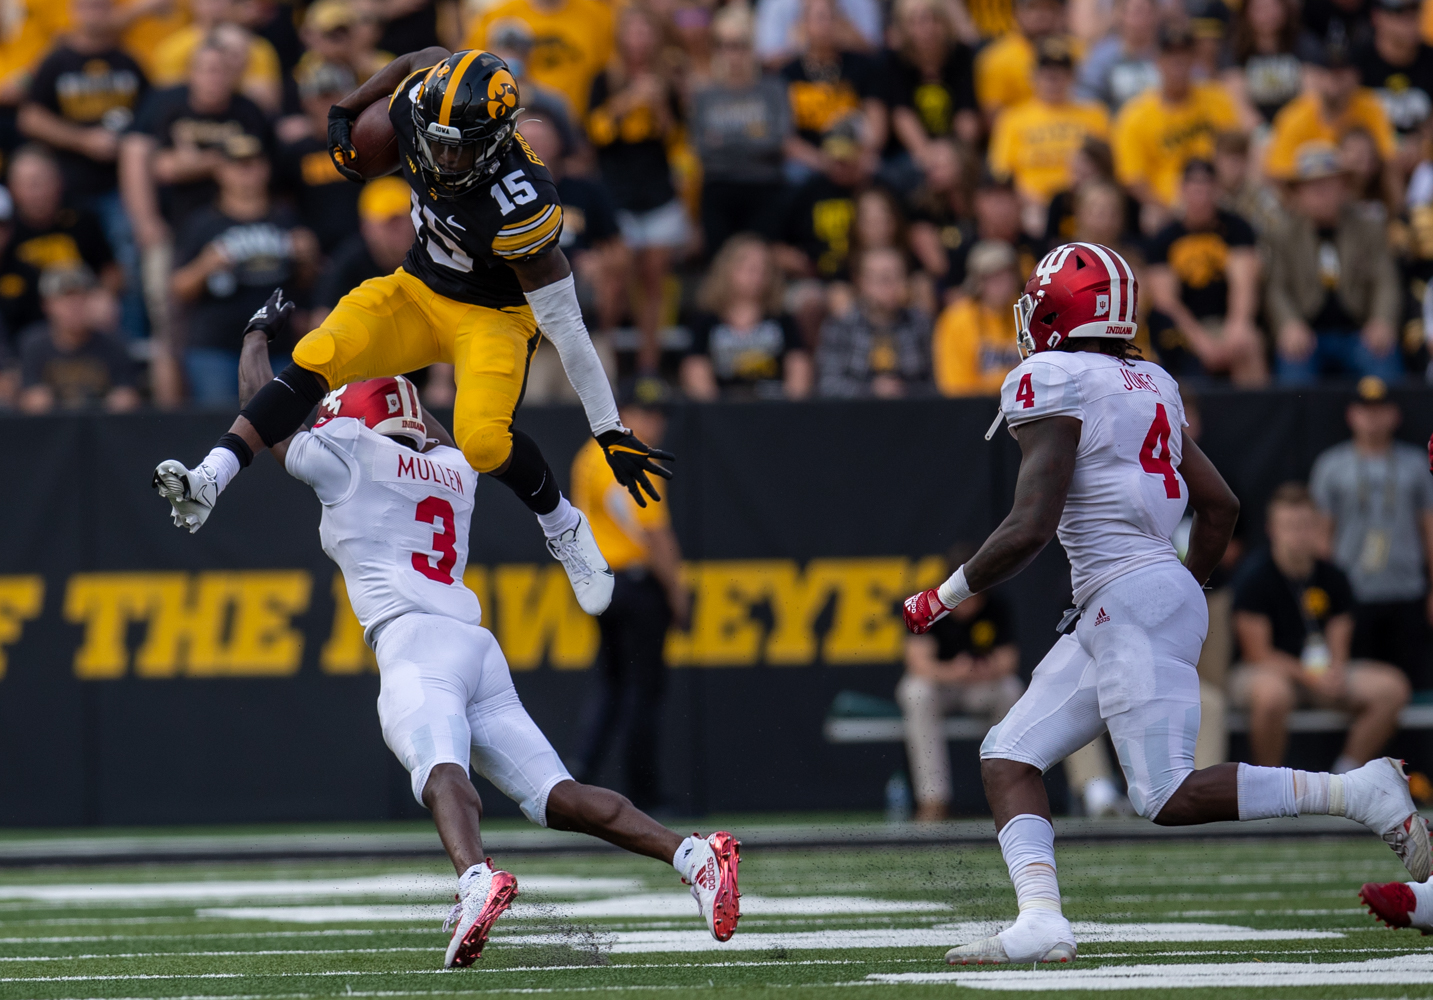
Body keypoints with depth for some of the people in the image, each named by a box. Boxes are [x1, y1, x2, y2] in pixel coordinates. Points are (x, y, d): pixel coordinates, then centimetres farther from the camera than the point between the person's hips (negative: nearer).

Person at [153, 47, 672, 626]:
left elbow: (566, 327, -27)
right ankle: (209, 482, -24)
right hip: (418, 294, 5)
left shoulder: (519, 205, -35)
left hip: (493, 316, -5)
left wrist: (611, 432, -23)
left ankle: (564, 530, 0)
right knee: (316, 358, -18)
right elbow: (428, 59, 6)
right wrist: (344, 114, 7)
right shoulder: (417, 108, -22)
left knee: (481, 438, -29)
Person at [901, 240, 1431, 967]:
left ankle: (1356, 793, -12)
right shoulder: (1145, 389, 17)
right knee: (1009, 755, 6)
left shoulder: (1054, 387, -10)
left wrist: (944, 598, -4)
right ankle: (1040, 919, -10)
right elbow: (1222, 507, 20)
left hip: (1131, 602, -10)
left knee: (1170, 797, -11)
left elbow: (1030, 529, -17)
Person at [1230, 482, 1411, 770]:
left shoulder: (1332, 578, 4)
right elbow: (1258, 653, -15)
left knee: (1392, 687, -10)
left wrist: (1334, 672, -20)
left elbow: (1338, 646, 4)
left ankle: (1345, 775, 0)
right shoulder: (1255, 578, -12)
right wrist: (1309, 676, -25)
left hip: (1321, 673, 6)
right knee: (1271, 693, -42)